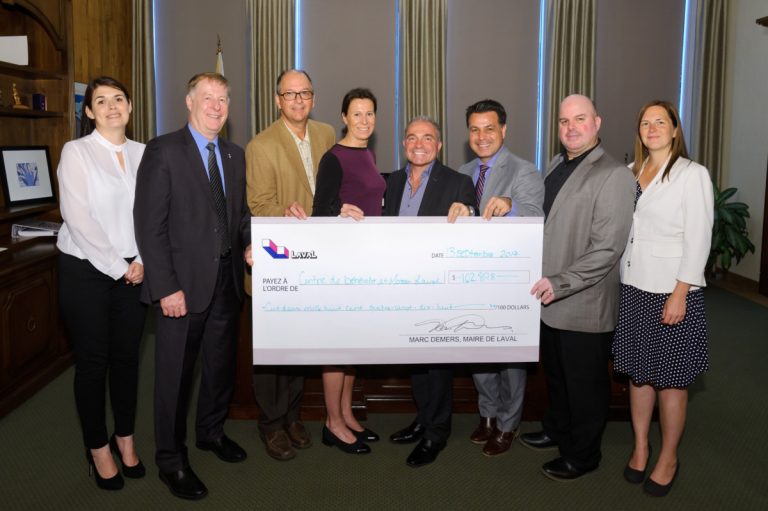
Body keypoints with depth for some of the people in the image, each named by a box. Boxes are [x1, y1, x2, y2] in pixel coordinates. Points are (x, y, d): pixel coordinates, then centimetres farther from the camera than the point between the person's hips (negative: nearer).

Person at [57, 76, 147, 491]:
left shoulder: (142, 153, 6)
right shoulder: (76, 151, -5)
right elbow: (78, 219, -12)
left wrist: (142, 262, -8)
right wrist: (118, 267, -13)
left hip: (134, 271, 3)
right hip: (86, 270, -3)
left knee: (126, 356, 11)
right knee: (92, 360, 5)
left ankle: (124, 437, 28)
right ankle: (97, 448, 22)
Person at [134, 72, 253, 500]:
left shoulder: (235, 155, 11)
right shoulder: (163, 151, -8)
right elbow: (149, 225, -12)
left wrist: (249, 244, -3)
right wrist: (166, 287, -17)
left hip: (227, 279, 6)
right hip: (183, 283, -6)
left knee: (223, 364, 18)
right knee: (176, 372, 6)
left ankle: (211, 431, 41)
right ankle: (171, 459, 24)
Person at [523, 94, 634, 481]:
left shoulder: (612, 174, -16)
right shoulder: (556, 165, 9)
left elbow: (607, 248, -21)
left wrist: (559, 283, -23)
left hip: (584, 305, -7)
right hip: (550, 299, 7)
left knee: (585, 384, 10)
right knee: (555, 374, 23)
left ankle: (582, 455, 28)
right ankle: (557, 431, 44)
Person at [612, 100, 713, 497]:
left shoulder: (692, 174, -7)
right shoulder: (631, 173, 9)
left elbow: (698, 239, -11)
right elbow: (621, 230, 10)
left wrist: (680, 294, -15)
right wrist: (618, 282, 5)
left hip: (672, 291, -5)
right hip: (633, 289, 5)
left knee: (670, 378, 5)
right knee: (638, 372, 13)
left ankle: (668, 458, 21)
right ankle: (640, 446, 28)